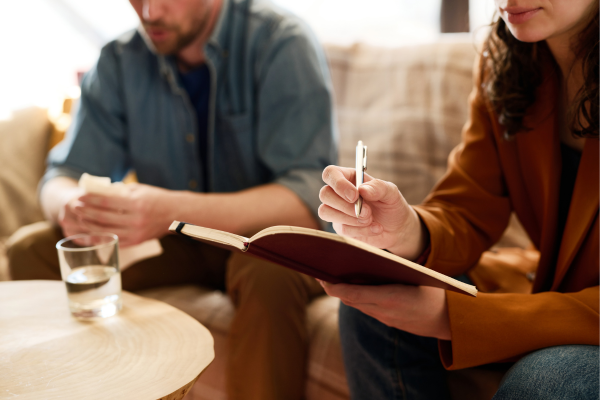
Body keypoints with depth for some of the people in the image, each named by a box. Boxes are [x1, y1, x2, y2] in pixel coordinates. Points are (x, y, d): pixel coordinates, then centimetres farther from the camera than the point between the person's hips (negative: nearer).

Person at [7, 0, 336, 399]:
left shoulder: (281, 43, -18)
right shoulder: (120, 61, -3)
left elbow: (310, 199, -28)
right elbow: (64, 176, -1)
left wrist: (176, 210, -42)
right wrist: (71, 205, -28)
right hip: (179, 246, 5)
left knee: (270, 272, -37)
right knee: (31, 250, -9)